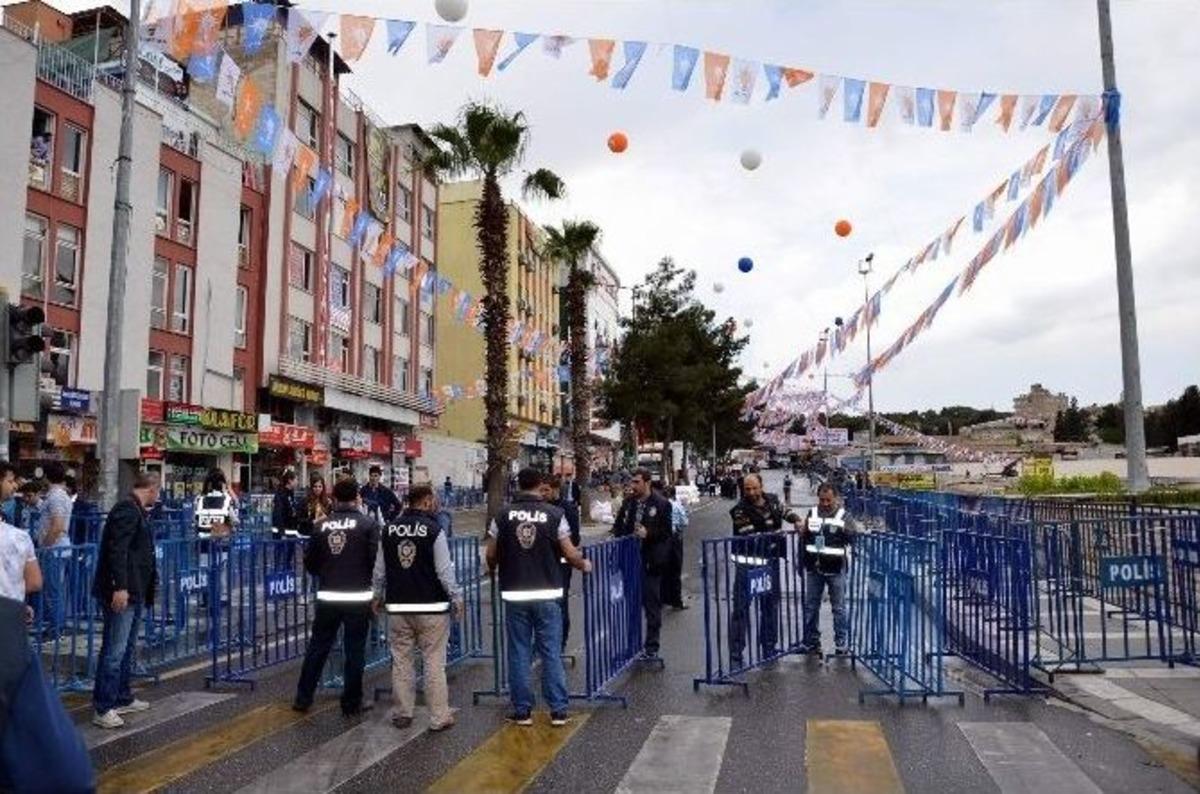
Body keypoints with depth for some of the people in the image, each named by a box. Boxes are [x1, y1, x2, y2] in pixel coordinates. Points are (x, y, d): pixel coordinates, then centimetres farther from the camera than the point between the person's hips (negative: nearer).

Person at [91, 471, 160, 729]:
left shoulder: (135, 511, 17)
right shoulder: (128, 511, -15)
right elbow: (117, 551, -23)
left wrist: (149, 584, 33)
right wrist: (120, 587, -27)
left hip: (134, 592, 11)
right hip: (122, 592, -11)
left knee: (126, 650, 18)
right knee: (114, 652, -6)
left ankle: (123, 698, 27)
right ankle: (103, 708, -1)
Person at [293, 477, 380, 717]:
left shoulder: (322, 525, 2)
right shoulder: (368, 524, -9)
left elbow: (309, 562, 8)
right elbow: (377, 560, -12)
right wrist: (370, 580, 8)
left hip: (327, 596, 3)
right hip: (358, 597, -3)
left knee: (317, 647, 15)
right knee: (355, 650, 6)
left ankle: (303, 698, 23)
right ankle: (352, 703, 14)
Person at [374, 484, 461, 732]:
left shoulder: (389, 529, 4)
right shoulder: (433, 530, -11)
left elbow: (380, 569, 11)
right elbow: (445, 570, -11)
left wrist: (378, 596, 25)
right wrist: (457, 598, 0)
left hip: (398, 607, 5)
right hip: (431, 607, -4)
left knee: (401, 661, 12)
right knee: (434, 663, 1)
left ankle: (402, 714, 21)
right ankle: (439, 717, 6)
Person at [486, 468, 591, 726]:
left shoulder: (503, 514, -1)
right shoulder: (554, 514, -5)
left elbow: (491, 554, 2)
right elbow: (570, 553, -5)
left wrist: (493, 569, 24)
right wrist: (584, 565, 16)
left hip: (514, 594, 1)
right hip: (547, 594, -1)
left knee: (519, 654, 9)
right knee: (551, 653, 6)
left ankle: (522, 711, 15)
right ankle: (558, 710, 11)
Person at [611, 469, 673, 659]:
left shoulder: (662, 504, -7)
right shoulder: (628, 502, 9)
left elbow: (666, 532, -8)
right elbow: (618, 527, 16)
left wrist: (648, 534, -22)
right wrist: (623, 538, -1)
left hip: (650, 561, -5)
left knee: (652, 604, 3)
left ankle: (652, 646, 13)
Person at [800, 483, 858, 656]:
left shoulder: (843, 515, -3)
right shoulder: (812, 513, 7)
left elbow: (854, 537, -12)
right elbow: (804, 540, 14)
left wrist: (841, 529, -30)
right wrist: (802, 564, 14)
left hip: (835, 570, -4)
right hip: (813, 568, 4)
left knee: (839, 608, 2)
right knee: (810, 607, 9)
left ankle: (842, 644, 11)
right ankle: (811, 642, 20)